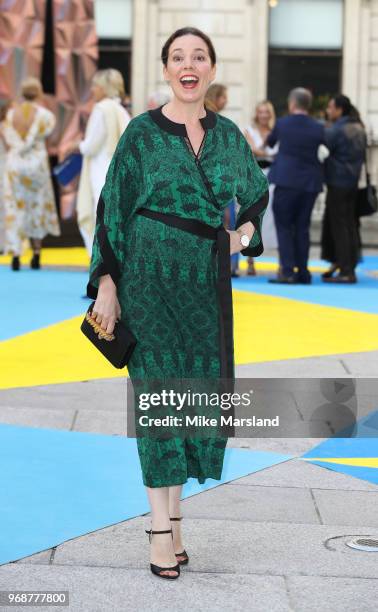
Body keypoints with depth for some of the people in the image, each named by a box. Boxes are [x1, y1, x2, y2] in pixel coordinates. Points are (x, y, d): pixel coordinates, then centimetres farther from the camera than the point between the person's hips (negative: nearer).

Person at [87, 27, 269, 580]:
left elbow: (258, 193, 24)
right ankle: (162, 530, 0)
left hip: (207, 284, 4)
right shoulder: (143, 133, -3)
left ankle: (173, 514, 19)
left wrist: (246, 232, 4)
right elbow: (112, 208, -3)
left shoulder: (228, 135, 8)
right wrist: (106, 284, -8)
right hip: (151, 278, -4)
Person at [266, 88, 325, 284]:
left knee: (284, 227, 2)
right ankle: (302, 272, 12)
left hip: (286, 181, -3)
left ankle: (287, 271, -9)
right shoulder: (318, 128, 1)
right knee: (302, 227, 11)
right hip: (310, 183, 3)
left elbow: (269, 142, 14)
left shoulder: (282, 124, -3)